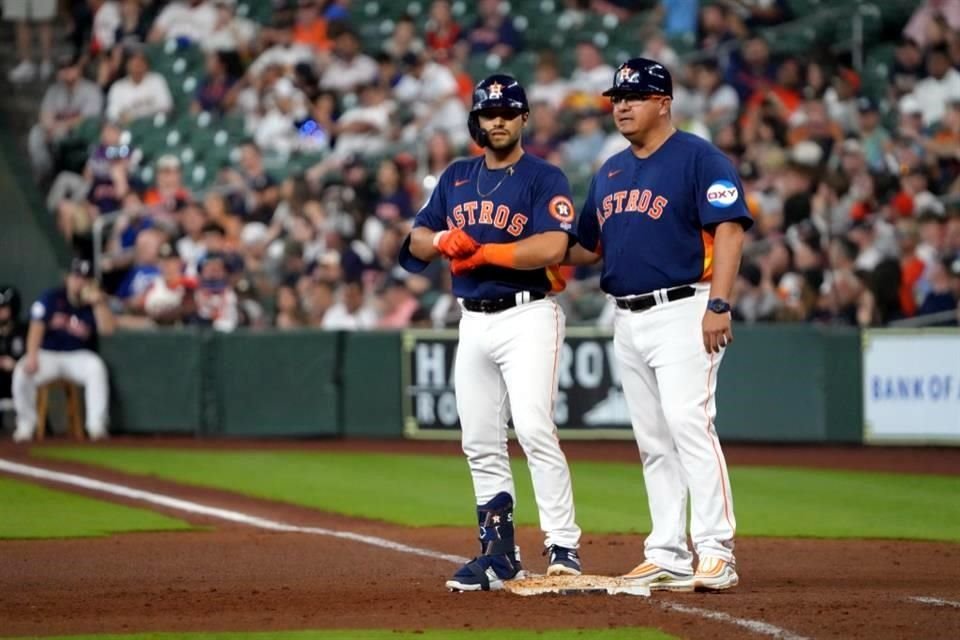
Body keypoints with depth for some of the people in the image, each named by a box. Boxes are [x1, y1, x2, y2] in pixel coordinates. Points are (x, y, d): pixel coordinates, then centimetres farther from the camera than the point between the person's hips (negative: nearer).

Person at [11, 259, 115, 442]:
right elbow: (37, 326, -12)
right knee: (22, 371, -29)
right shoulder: (52, 298, -1)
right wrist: (32, 356, -27)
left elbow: (107, 329, -13)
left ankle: (96, 425, -29)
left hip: (79, 357, 0)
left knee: (96, 367, -33)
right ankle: (25, 425, -13)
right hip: (47, 354, 0)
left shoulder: (96, 304, 2)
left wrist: (98, 302, -23)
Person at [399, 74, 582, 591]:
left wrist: (482, 252, -14)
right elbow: (417, 240, 13)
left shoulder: (544, 178, -3)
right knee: (480, 442, 7)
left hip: (528, 316, -6)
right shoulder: (456, 178, 16)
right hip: (473, 321, 6)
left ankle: (563, 547, -18)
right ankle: (498, 553, 13)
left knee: (534, 429, -18)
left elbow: (552, 247, -17)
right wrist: (444, 240, -9)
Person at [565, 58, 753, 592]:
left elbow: (729, 229, -14)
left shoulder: (698, 158, -6)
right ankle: (668, 557, 11)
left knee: (690, 427, -17)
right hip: (628, 321, 8)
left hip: (682, 312, -8)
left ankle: (716, 553, -19)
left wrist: (719, 303, -23)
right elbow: (588, 246, 26)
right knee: (653, 443, 8)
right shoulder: (610, 172, 18)